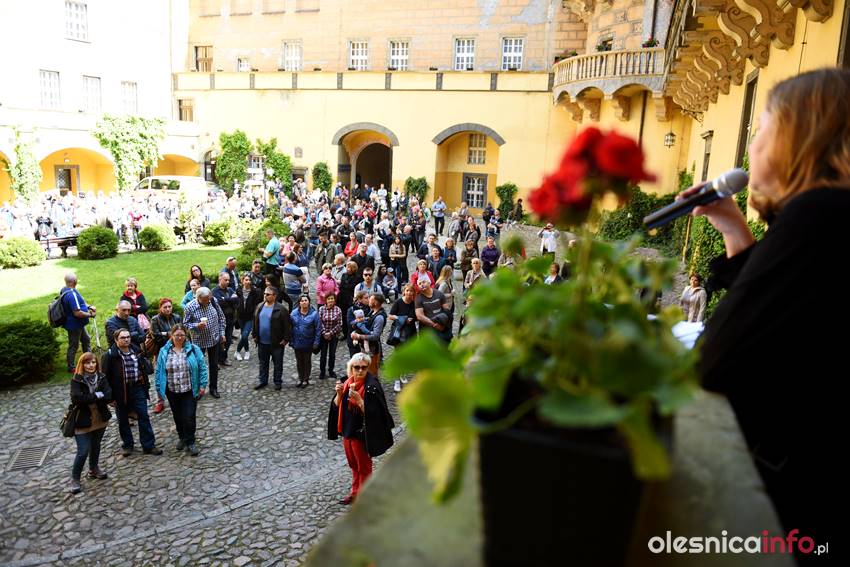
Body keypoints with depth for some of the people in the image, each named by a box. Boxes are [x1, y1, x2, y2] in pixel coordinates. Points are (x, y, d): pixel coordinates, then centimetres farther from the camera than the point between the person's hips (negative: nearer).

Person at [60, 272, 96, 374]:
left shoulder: (64, 290, 3)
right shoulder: (71, 295, -31)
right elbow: (77, 313, -32)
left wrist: (88, 307, 4)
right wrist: (90, 314, -18)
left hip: (78, 324, 10)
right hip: (74, 325, -10)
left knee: (86, 340, 23)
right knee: (73, 345, 7)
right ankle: (71, 367, 23)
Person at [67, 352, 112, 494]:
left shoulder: (101, 377, -2)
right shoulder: (77, 380, -12)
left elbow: (108, 396, -14)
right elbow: (77, 398, -26)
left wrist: (89, 398, -23)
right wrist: (97, 395, -20)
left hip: (100, 420, 4)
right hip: (83, 422, -4)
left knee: (96, 446, 20)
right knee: (83, 452, -3)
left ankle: (94, 469, 41)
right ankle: (74, 479, 13)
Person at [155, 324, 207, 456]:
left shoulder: (194, 349, -6)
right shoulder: (164, 351, -1)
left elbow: (202, 368, -3)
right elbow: (159, 371, 5)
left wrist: (202, 385, -6)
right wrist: (159, 389, 5)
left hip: (189, 391, -2)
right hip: (172, 391, 2)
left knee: (189, 417, -4)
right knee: (178, 417, 15)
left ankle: (190, 442, 11)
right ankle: (182, 438, 35)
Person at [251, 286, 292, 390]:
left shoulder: (281, 309, -14)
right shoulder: (259, 307, 5)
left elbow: (287, 325, -13)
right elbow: (255, 322, 13)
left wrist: (286, 339, -14)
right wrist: (254, 335, 10)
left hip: (276, 343, -5)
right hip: (262, 342, 5)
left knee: (278, 364, 9)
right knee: (263, 363, 18)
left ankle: (278, 382, 24)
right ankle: (263, 381, 33)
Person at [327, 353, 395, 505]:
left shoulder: (371, 387, -21)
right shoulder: (347, 382, -1)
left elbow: (373, 413, -24)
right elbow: (336, 406, 2)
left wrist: (359, 400, -34)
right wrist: (339, 394, -17)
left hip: (362, 433, -6)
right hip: (348, 430, 6)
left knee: (363, 466, 12)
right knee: (353, 464, 23)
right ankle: (355, 492, 42)